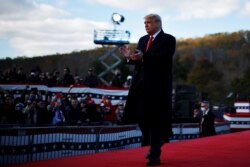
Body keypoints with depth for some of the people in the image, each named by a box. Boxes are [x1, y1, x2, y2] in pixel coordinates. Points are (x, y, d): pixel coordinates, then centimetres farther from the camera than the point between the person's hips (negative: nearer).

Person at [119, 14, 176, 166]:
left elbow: (163, 59, -19)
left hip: (158, 85, -6)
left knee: (155, 120, -4)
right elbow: (139, 60, 12)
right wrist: (129, 56, -10)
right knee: (141, 116, 8)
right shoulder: (143, 39, 17)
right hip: (142, 85, 7)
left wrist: (143, 57, -30)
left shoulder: (168, 39, -4)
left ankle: (155, 155, 2)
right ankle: (154, 146, 28)